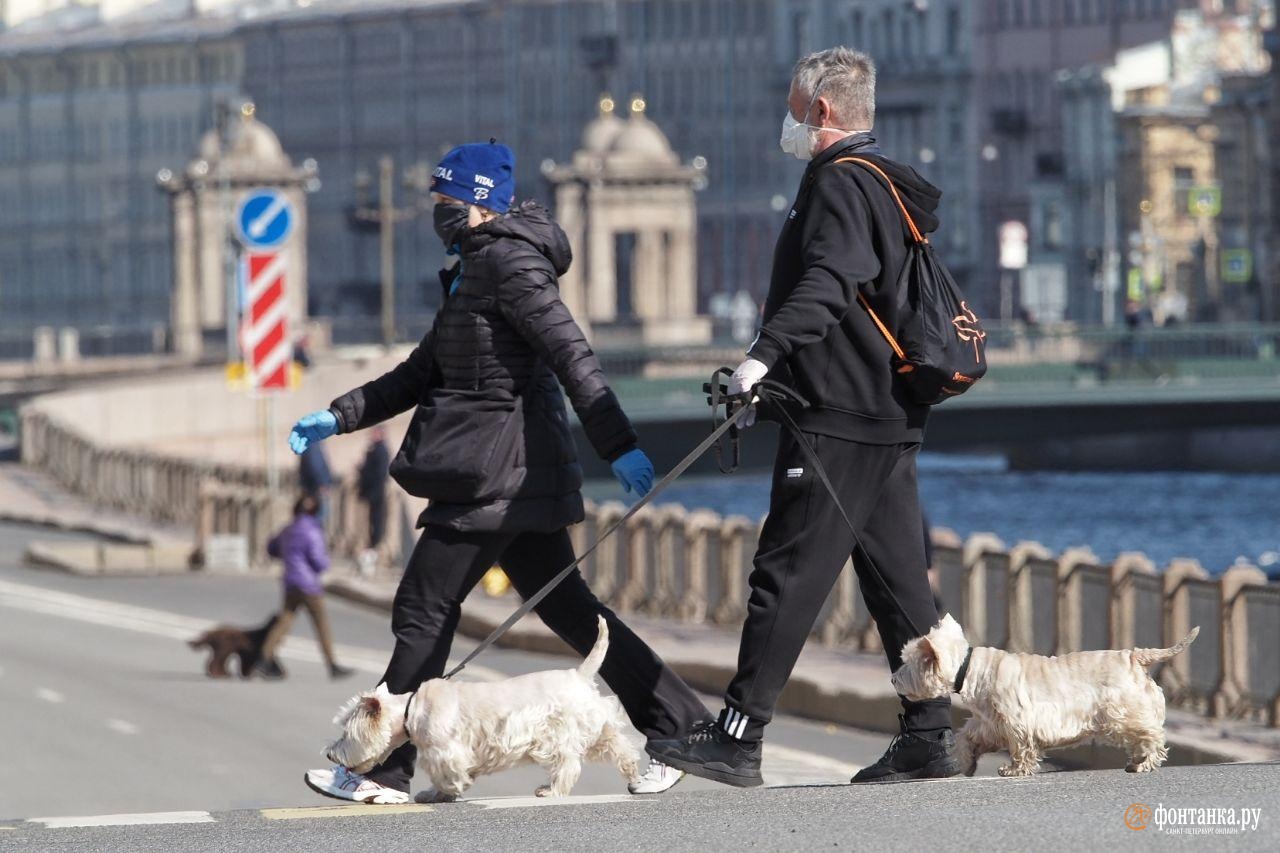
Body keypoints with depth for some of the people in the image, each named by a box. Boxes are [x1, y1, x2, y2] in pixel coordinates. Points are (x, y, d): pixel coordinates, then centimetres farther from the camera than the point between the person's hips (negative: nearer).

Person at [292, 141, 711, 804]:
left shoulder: (508, 261, -11)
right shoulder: (473, 271, 20)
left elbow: (572, 356, -21)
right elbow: (422, 374, 24)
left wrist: (618, 444, -28)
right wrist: (336, 418, 17)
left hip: (498, 470, -10)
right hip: (522, 475, 10)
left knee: (423, 610, -4)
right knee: (567, 607, 11)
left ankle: (384, 772, 0)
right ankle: (683, 729, 11)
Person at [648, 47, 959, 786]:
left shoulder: (841, 182, -11)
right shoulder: (888, 185, 21)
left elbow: (828, 282, -28)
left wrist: (766, 352, -39)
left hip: (840, 420, -10)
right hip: (891, 419, 10)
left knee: (788, 574, -9)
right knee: (899, 578, 9)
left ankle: (738, 739, -10)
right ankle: (930, 736, 8)